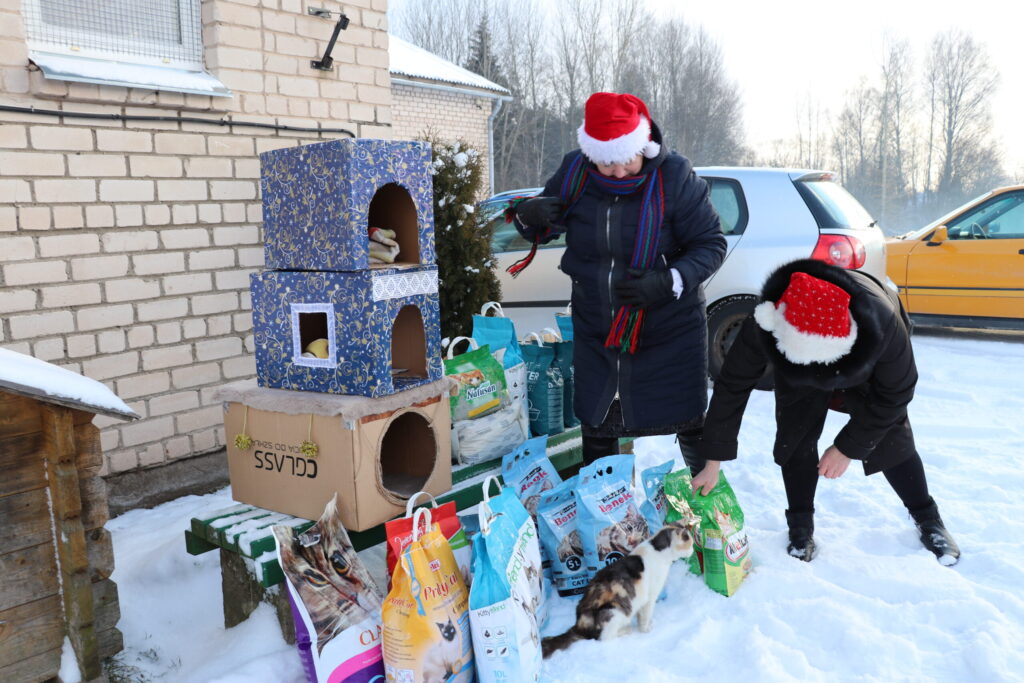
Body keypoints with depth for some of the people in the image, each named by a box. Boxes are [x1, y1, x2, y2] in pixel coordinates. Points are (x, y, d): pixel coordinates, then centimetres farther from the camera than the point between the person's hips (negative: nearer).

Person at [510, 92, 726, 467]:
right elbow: (544, 228, 6)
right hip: (595, 334, 4)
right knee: (596, 430, 17)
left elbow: (711, 245, -13)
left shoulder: (675, 177, -18)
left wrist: (669, 283, -29)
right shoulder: (574, 172, -8)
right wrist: (528, 217, -18)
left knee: (691, 429, 9)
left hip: (671, 333, -3)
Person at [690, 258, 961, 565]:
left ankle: (928, 521, 19)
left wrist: (848, 447, -21)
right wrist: (713, 462, -26)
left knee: (892, 439, -3)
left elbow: (895, 393, -25)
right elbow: (732, 387, -29)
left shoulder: (882, 322, -44)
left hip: (868, 368, -1)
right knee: (795, 437, -12)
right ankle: (800, 528, 5)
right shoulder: (763, 325, -42)